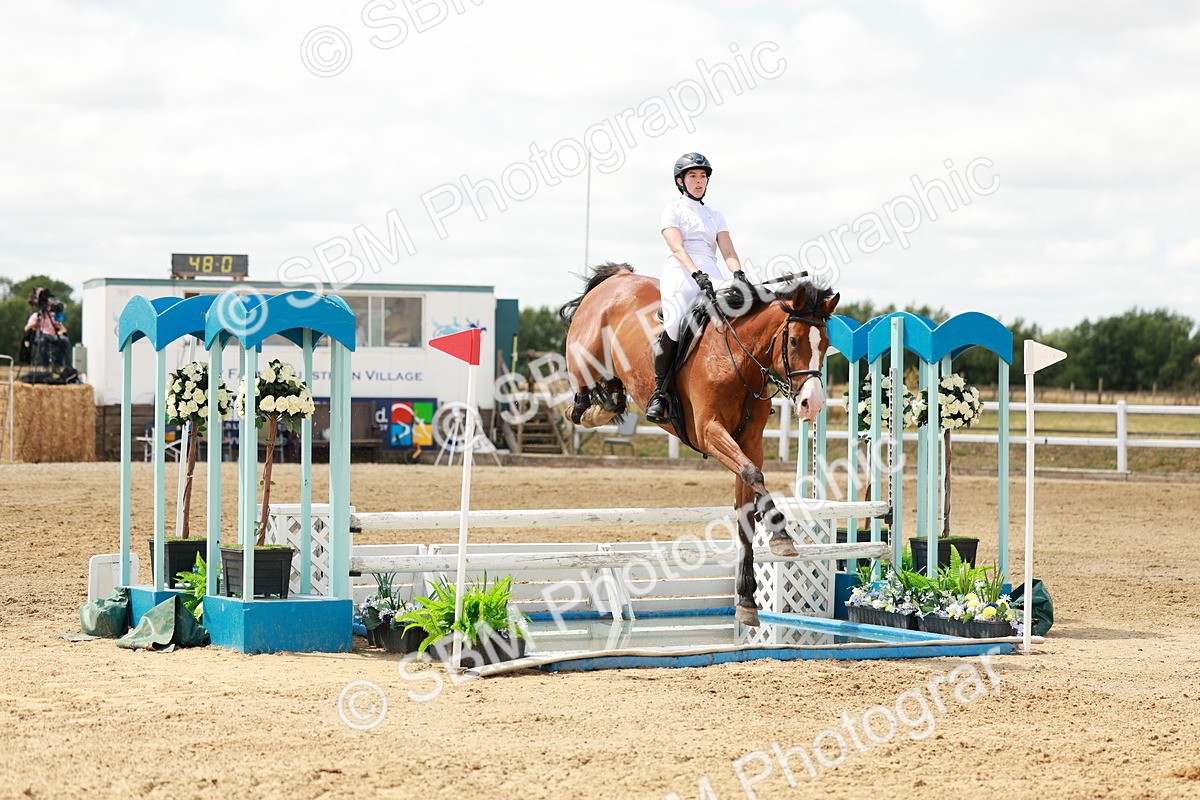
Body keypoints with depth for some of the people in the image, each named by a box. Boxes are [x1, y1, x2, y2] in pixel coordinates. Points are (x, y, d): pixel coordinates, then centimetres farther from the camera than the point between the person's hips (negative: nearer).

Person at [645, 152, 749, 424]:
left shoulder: (716, 215, 25)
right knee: (675, 326, -29)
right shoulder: (673, 210, 11)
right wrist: (697, 275, -22)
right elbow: (677, 247, -5)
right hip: (681, 272, -4)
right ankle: (658, 393, -21)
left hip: (711, 275, 4)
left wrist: (738, 273, -10)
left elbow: (728, 252, 13)